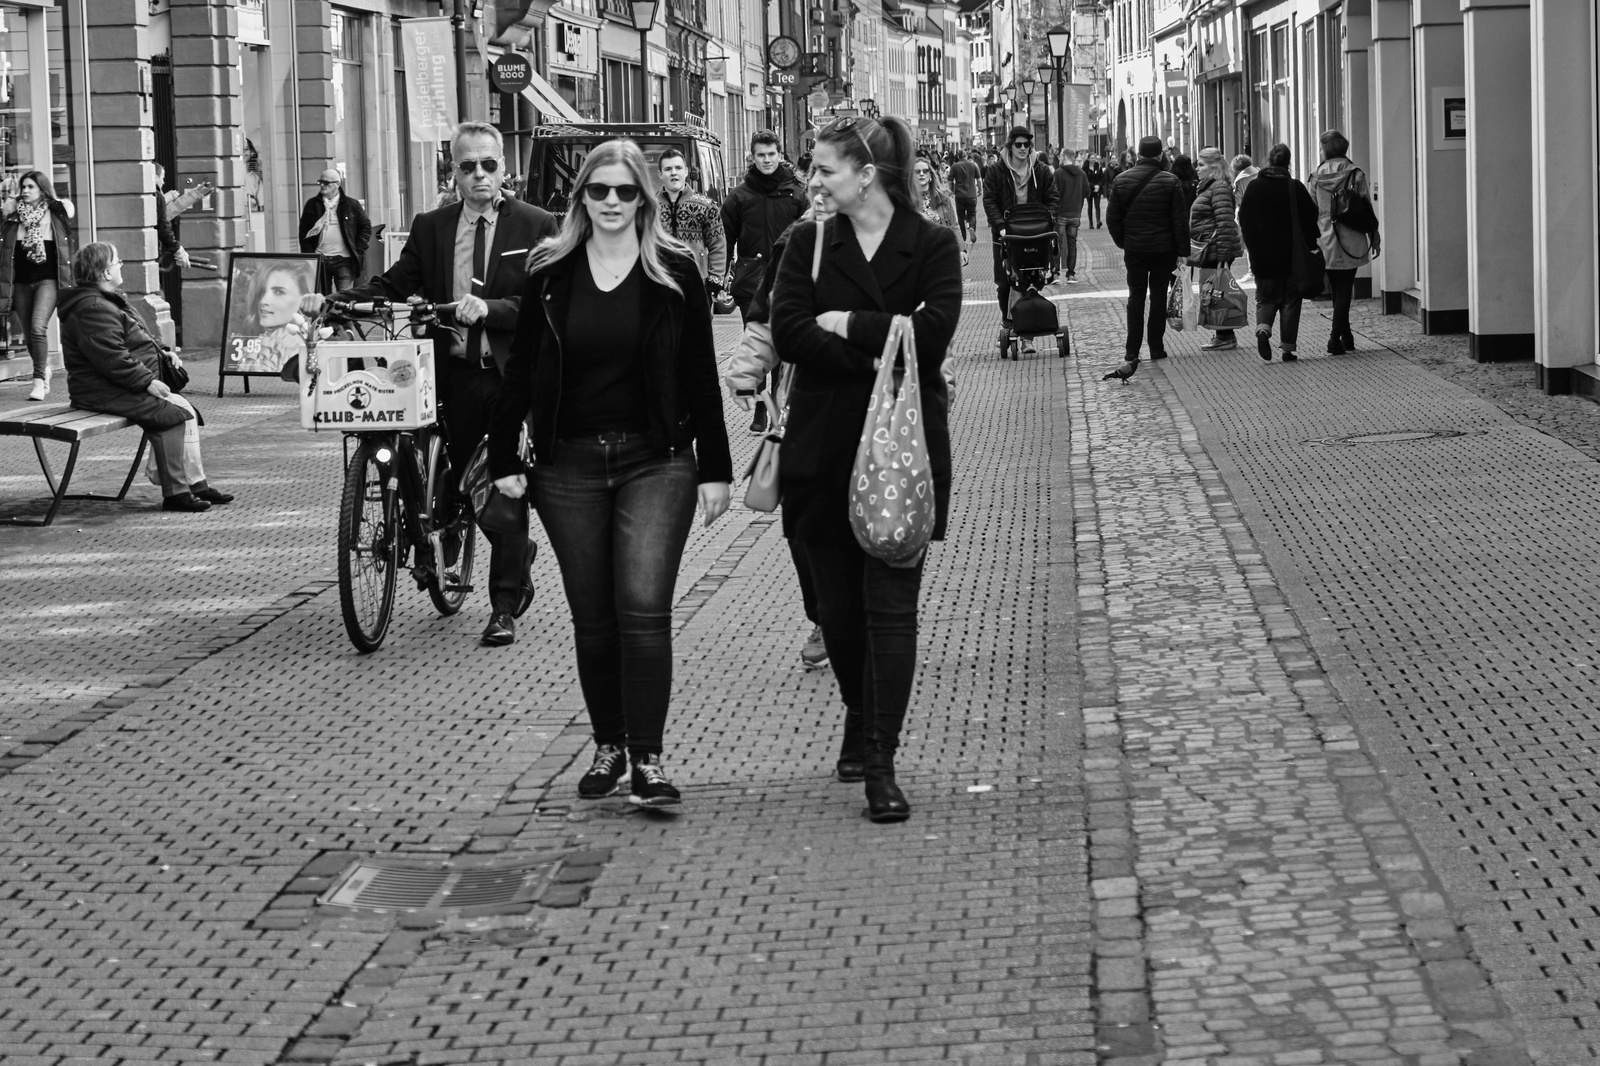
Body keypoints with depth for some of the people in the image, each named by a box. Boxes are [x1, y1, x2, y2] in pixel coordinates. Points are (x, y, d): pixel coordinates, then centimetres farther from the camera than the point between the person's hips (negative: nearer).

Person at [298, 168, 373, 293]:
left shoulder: (352, 204, 5)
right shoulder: (312, 205, 9)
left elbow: (365, 227, 9)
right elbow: (303, 232, 9)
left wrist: (358, 250, -1)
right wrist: (308, 256, -2)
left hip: (344, 259, -2)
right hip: (319, 259, 2)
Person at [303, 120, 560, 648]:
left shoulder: (536, 225, -1)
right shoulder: (430, 228, 9)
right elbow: (394, 284, 5)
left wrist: (490, 309, -23)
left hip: (510, 373, -4)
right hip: (454, 373, 4)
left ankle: (504, 609, 3)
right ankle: (517, 553, 38)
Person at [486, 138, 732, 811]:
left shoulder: (674, 272, 0)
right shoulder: (550, 272, 4)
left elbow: (701, 375, 2)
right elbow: (520, 368, 7)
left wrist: (714, 468, 0)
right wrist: (505, 458, 2)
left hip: (655, 461, -2)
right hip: (569, 465, 2)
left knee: (643, 608, -13)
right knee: (592, 618, 7)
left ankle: (648, 760, -11)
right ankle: (608, 747, 20)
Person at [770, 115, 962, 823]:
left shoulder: (932, 246, 1)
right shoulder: (809, 245, 7)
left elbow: (933, 332, -14)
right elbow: (788, 333, -7)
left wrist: (849, 326, -10)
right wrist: (880, 352, -16)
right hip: (824, 446, 3)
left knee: (891, 603, -7)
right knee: (838, 601, 9)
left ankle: (880, 765, -8)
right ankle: (861, 718, 35)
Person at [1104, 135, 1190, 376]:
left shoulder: (1121, 180, 0)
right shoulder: (1170, 182, -7)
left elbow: (1112, 218, 2)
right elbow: (1180, 221, -8)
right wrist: (1182, 252, -3)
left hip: (1134, 248, 2)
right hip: (1163, 250, -2)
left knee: (1135, 297, 6)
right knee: (1158, 297, 9)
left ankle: (1132, 354, -2)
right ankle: (1156, 348, 12)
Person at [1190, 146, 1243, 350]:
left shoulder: (1219, 188, -14)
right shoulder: (1208, 187, 17)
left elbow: (1225, 224, -21)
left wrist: (1223, 256, -24)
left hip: (1217, 249, -10)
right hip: (1209, 250, 10)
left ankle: (1225, 338, -1)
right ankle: (1224, 336, 18)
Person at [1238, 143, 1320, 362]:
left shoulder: (1254, 188, -1)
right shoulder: (1295, 188, -6)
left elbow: (1244, 220, 2)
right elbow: (1310, 218, -5)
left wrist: (1253, 247, 12)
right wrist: (1309, 246, 6)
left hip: (1262, 255, 1)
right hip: (1292, 256, -1)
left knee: (1266, 297, 13)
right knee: (1290, 300, 7)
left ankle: (1263, 329, -16)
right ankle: (1287, 348, 5)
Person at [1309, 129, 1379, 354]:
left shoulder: (1317, 177, -1)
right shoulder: (1356, 174, -5)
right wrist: (1374, 237, 4)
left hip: (1326, 241, 2)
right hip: (1350, 241, -2)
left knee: (1337, 291, 14)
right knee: (1344, 290, 1)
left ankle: (1346, 337, 20)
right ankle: (1336, 337, -11)